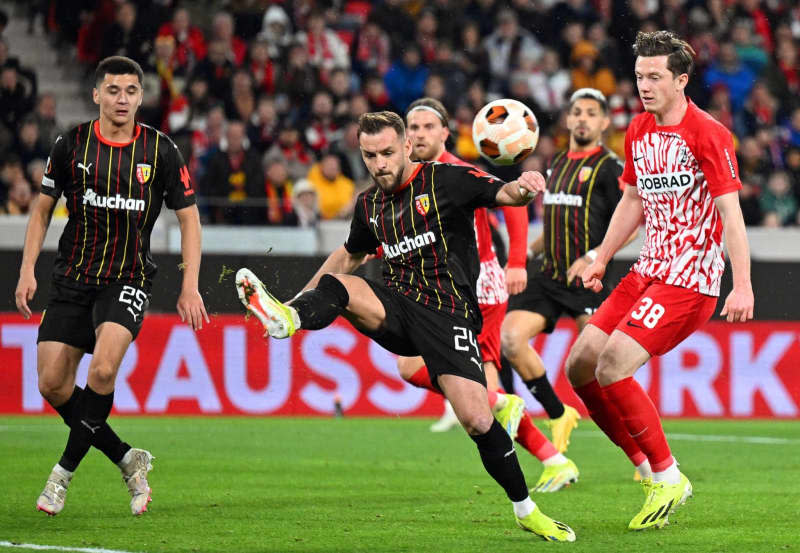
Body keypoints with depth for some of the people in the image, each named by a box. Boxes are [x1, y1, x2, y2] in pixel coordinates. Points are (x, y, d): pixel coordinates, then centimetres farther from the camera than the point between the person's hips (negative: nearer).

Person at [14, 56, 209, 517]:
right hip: (73, 277, 3)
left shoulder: (161, 151, -5)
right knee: (53, 384, -5)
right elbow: (43, 208, 10)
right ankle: (126, 459, 13)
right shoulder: (72, 145, -1)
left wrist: (190, 286, -5)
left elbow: (189, 218, 3)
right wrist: (27, 270, 1)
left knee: (103, 370, -25)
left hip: (128, 279, -3)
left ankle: (65, 472, -10)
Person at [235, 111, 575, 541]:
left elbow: (503, 195, -12)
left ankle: (526, 511, 1)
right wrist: (304, 294, 27)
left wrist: (523, 187, -35)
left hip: (448, 313, -5)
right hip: (396, 307, 5)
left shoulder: (445, 180, -2)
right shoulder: (369, 205, 14)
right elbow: (349, 255, 32)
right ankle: (289, 317, -59)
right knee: (335, 284, -25)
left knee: (477, 421, -18)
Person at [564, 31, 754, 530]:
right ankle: (649, 469, 9)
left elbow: (731, 211, -17)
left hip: (691, 281, -8)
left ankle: (669, 478, -7)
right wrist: (601, 260, 23)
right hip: (648, 271, 8)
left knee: (613, 366, -20)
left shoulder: (708, 134, -13)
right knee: (580, 365, -1)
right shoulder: (638, 131, 11)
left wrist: (743, 286, -23)